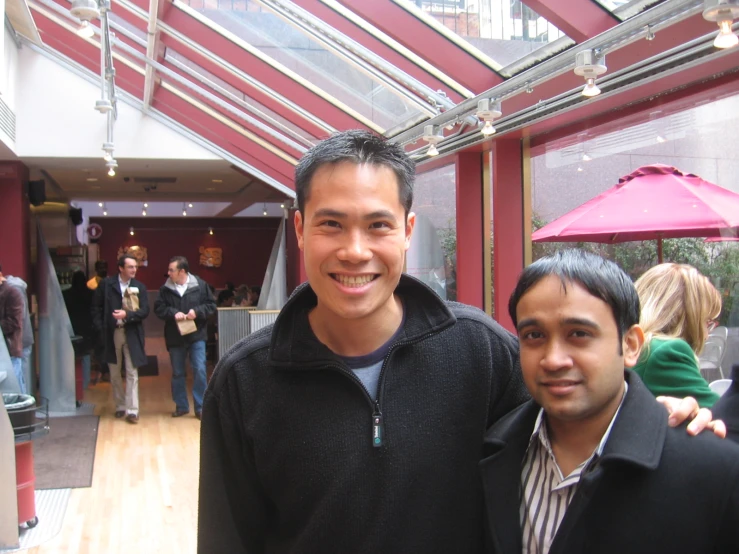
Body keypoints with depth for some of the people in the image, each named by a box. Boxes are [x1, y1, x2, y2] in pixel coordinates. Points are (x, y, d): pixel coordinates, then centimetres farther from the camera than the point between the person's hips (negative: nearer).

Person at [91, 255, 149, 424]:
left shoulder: (139, 287, 0)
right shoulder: (106, 284, -1)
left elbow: (145, 311, -4)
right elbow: (96, 307, 3)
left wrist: (127, 314, -19)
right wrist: (100, 328, -5)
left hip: (132, 334, -1)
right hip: (111, 333, 1)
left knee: (132, 373, -2)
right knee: (114, 374, 11)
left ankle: (132, 410, 1)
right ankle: (120, 406, 25)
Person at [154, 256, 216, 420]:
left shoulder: (200, 285, -5)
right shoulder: (165, 288, -2)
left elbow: (211, 304, 0)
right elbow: (159, 308, -1)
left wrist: (197, 311, -16)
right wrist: (173, 313, -18)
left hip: (196, 336, -2)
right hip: (175, 338, 2)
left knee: (199, 370, -7)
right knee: (177, 373, 11)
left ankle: (200, 407, 5)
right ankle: (181, 406, 24)